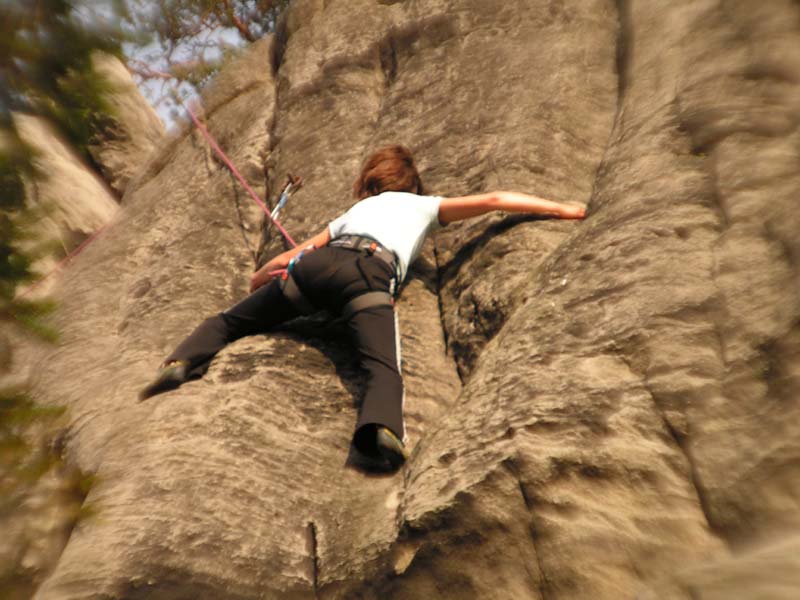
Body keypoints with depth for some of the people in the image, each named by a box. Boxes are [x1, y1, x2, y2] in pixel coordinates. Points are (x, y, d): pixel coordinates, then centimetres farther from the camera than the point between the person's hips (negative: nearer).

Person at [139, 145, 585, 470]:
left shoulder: (354, 212, 40)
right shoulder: (424, 206, 35)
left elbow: (297, 253, 38)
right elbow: (492, 200, 29)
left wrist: (260, 278, 55)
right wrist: (561, 209, 38)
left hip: (320, 263, 3)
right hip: (371, 274, -3)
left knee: (230, 321, 19)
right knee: (385, 368, -21)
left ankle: (180, 362, -3)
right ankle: (382, 427, -51)